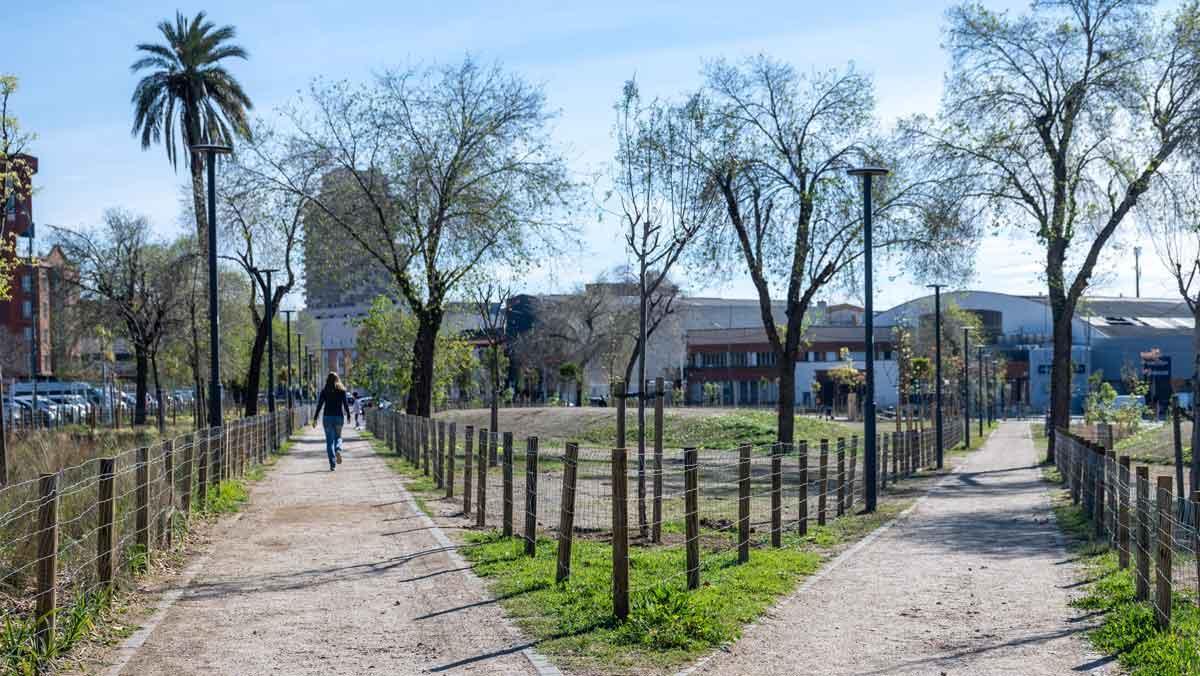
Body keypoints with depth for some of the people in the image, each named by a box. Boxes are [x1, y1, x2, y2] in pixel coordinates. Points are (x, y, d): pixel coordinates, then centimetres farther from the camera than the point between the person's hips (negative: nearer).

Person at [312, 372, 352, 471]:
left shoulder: (324, 391, -1)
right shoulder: (342, 390, 0)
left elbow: (319, 405, -2)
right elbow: (346, 404, -2)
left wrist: (315, 419, 1)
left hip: (327, 417, -1)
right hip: (339, 417, 1)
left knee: (329, 440, 4)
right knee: (338, 437, 20)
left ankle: (332, 465, -2)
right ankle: (338, 450, -13)